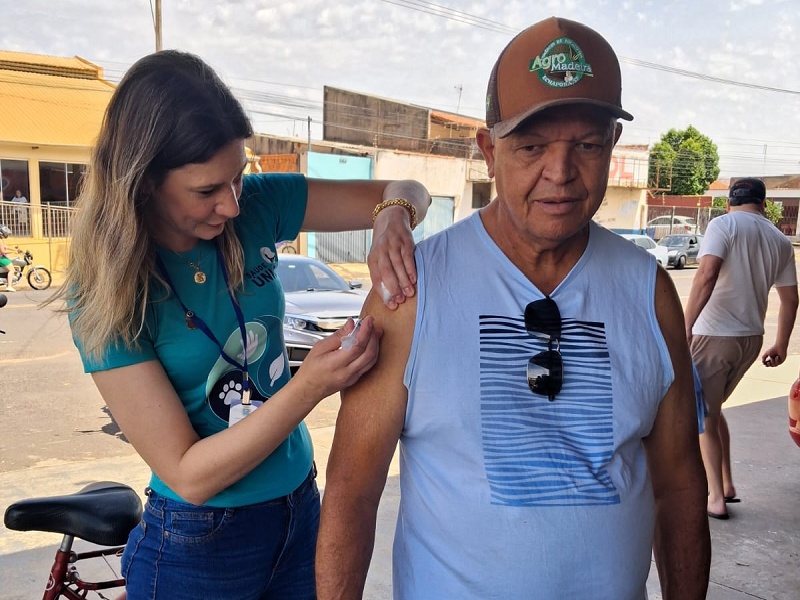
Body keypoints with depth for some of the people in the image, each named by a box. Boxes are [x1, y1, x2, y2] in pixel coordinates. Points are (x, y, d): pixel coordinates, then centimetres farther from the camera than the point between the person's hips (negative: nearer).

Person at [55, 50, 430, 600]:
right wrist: (310, 387, -33)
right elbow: (188, 476, -21)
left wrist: (392, 216, -27)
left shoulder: (256, 208, -10)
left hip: (301, 508, 4)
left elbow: (408, 192, -4)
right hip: (198, 544, -4)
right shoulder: (107, 295, -19)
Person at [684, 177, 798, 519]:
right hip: (751, 339, 6)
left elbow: (706, 275, -23)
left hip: (714, 336, -6)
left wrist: (685, 329, -24)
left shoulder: (723, 225, -7)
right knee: (712, 409, 23)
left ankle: (716, 498, 9)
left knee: (702, 417, 7)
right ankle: (725, 484, 27)